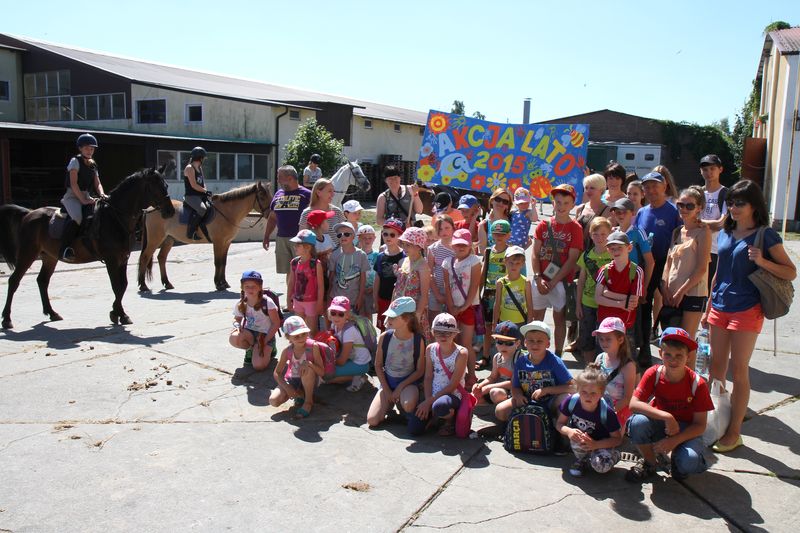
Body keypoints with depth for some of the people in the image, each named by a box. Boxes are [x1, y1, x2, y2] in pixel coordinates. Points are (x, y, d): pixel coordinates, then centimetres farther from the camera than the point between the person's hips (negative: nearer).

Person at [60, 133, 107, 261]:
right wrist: (83, 200, -22)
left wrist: (102, 195, -12)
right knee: (78, 218, -33)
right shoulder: (75, 161, -5)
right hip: (72, 196, -7)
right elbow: (73, 183, -13)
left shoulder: (93, 164, 15)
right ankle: (64, 249, -31)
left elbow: (97, 184, 10)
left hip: (87, 197, 7)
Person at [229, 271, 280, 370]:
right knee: (233, 338, -32)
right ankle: (251, 349, 3)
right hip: (249, 333, 4)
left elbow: (276, 323, -12)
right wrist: (237, 326, -15)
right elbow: (237, 319, 11)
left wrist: (265, 341, -17)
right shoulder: (240, 304, -7)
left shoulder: (267, 303, -19)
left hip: (265, 334, -3)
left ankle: (269, 349, 13)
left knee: (259, 365, -23)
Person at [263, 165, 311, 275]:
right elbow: (272, 218, 19)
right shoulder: (278, 194, 14)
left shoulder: (306, 194, -5)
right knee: (284, 271, 11)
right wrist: (266, 236, 16)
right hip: (281, 239, 6)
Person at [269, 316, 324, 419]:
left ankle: (309, 401, -13)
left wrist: (309, 363, -38)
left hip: (309, 382, -2)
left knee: (308, 369, -36)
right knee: (273, 401, -21)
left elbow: (321, 372, -19)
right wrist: (287, 388, -18)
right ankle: (300, 394, 9)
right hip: (292, 381, 3)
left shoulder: (313, 346, -18)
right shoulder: (287, 351, -11)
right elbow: (276, 373, -3)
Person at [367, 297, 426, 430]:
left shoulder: (418, 340, -14)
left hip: (408, 381, -3)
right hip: (387, 381, 3)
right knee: (372, 420, -13)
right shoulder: (384, 337, -8)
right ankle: (390, 403, 18)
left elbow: (420, 371, -7)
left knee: (408, 404, -38)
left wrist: (400, 387, -14)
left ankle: (410, 414, 1)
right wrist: (387, 390, -6)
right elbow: (378, 365, 1)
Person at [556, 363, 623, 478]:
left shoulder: (606, 411, -27)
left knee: (601, 465, -32)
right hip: (580, 445, 2)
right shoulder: (571, 401, -22)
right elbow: (559, 423, -9)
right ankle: (582, 460, 1)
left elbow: (617, 439, -18)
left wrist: (595, 444, -32)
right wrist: (568, 431, -32)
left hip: (602, 444, -2)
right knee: (576, 435, -34)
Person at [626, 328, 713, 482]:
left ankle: (677, 459, 9)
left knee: (689, 462, -32)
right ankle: (650, 462, -1)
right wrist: (666, 416, -35)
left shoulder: (698, 384, -18)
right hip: (660, 423, 2)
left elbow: (700, 425, -14)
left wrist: (674, 441, -28)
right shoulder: (653, 374, -16)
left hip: (687, 429, -1)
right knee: (637, 422, -32)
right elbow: (633, 404, -25)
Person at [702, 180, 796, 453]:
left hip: (746, 310, -5)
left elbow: (791, 272, -4)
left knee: (739, 370, -1)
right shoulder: (725, 233, 11)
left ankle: (734, 432, 9)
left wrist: (762, 261, -21)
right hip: (720, 308, 6)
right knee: (716, 367, 10)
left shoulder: (766, 235, -5)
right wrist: (708, 308, 19)